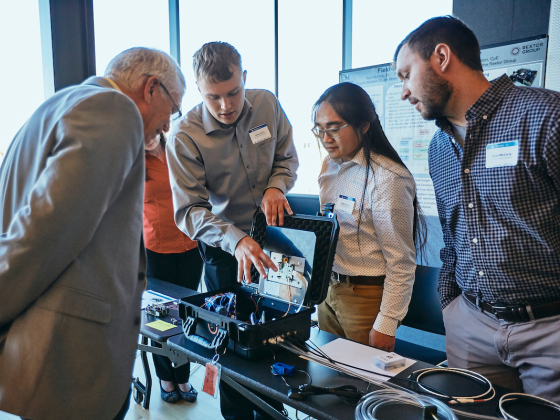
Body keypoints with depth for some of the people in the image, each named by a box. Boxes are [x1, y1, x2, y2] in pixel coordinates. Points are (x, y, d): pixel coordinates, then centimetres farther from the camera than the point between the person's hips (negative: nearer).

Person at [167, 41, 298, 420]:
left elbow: (287, 157, 6)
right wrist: (235, 240, -37)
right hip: (224, 248, -3)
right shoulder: (185, 137, -19)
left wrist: (276, 186, -16)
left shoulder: (267, 105, -7)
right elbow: (189, 211, -21)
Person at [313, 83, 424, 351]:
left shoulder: (386, 178, -19)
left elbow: (401, 261, -17)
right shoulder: (330, 167, 5)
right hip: (330, 289, 7)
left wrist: (385, 324, -15)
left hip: (367, 296, -7)